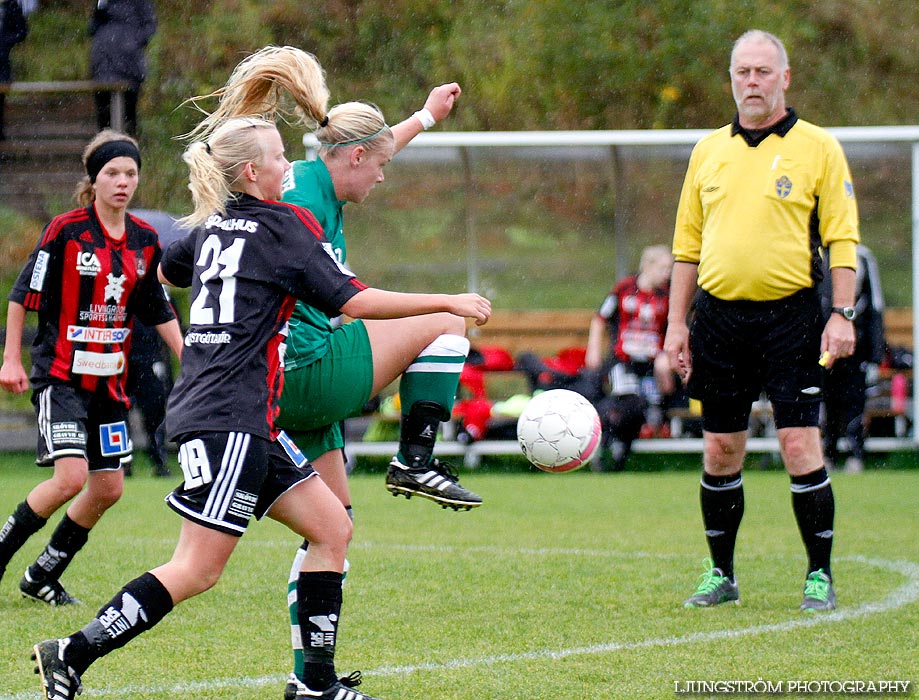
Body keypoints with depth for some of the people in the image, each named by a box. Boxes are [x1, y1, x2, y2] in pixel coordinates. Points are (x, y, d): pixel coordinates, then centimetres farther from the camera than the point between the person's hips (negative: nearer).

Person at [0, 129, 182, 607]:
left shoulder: (145, 240, 6)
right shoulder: (66, 230, -10)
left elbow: (157, 310, 17)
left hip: (110, 379, 6)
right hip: (61, 374, -6)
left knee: (108, 488, 5)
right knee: (71, 477, -20)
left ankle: (44, 576, 21)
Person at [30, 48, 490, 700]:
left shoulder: (213, 227, 14)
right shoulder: (281, 224, -9)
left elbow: (167, 270, 36)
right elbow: (354, 301, -13)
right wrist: (449, 302, -7)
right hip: (230, 419, -10)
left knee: (332, 527, 9)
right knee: (196, 571, -10)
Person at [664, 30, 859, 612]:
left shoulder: (818, 148, 1)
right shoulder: (708, 151, 12)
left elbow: (842, 239, -1)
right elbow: (688, 243, 16)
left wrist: (843, 314, -11)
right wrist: (677, 323, 11)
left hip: (790, 315, -4)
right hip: (718, 316, 4)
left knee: (800, 445, -9)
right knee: (720, 450, 6)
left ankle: (820, 575, 1)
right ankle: (721, 575, 17)